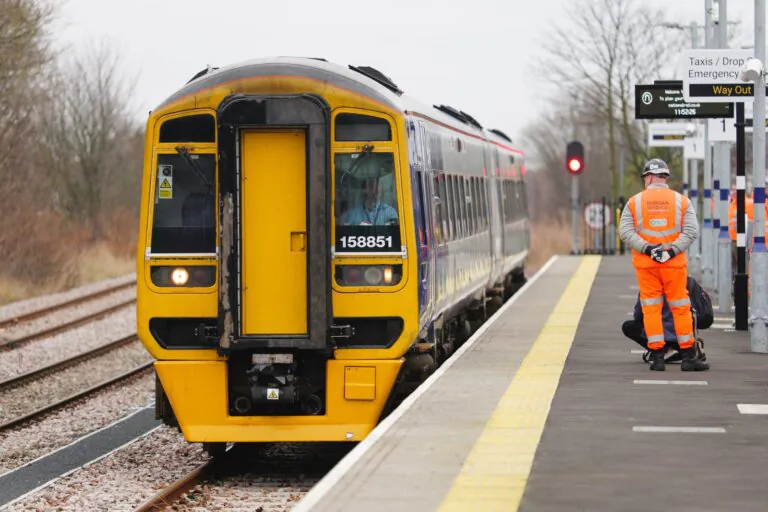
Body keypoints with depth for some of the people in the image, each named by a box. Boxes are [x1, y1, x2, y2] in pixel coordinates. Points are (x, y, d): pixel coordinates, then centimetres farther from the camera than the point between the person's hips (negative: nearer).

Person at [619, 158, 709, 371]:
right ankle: (688, 357, 4)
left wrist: (646, 248, -10)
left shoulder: (634, 202, 4)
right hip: (674, 264, 0)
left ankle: (657, 357, 1)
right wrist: (673, 250, -10)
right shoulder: (681, 201, 4)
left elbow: (626, 231, -5)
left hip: (645, 265, 0)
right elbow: (691, 231, -5)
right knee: (681, 309, 5)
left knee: (651, 309, 4)